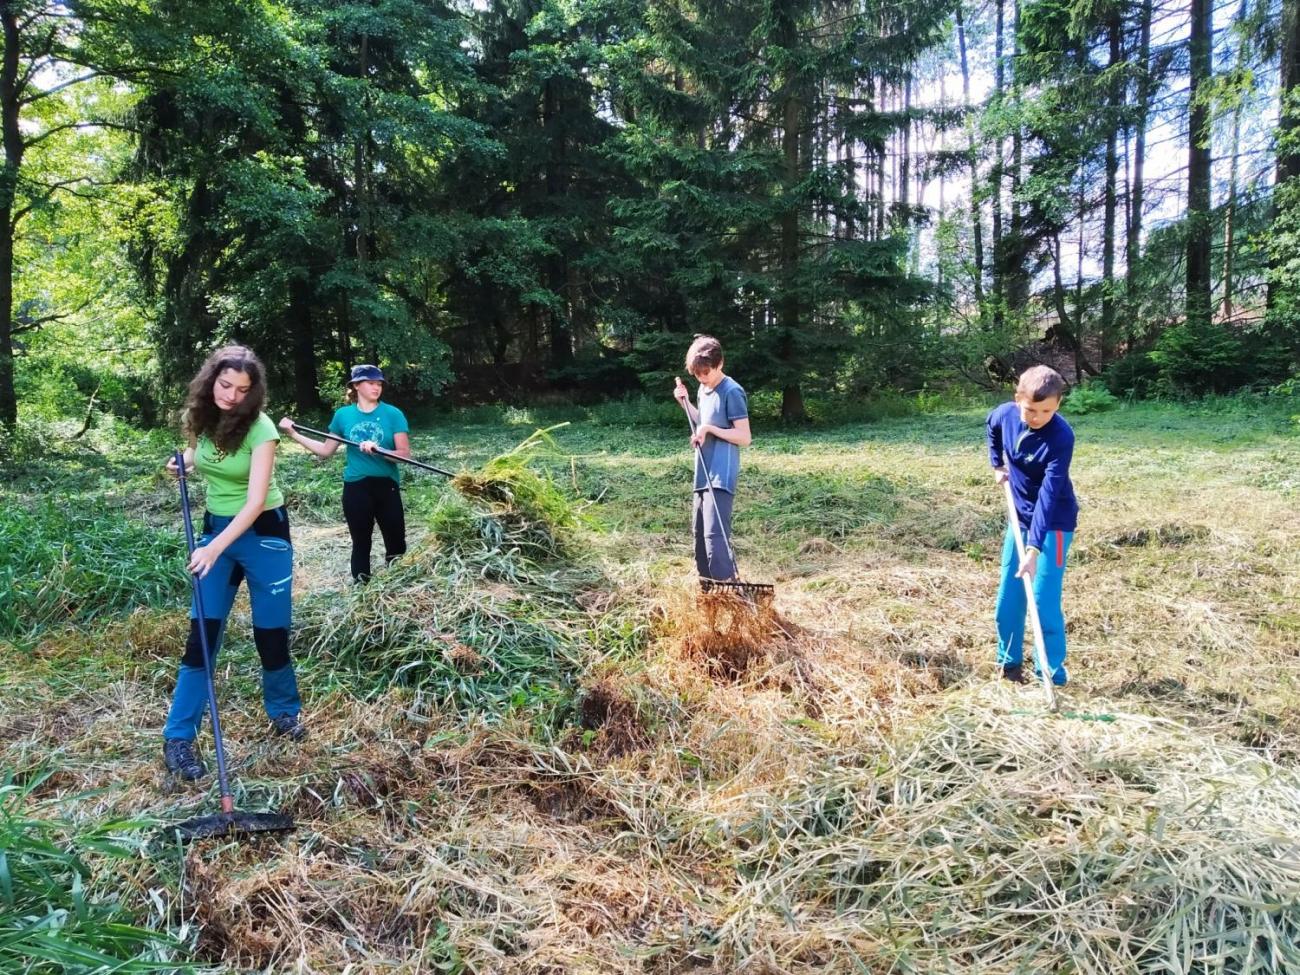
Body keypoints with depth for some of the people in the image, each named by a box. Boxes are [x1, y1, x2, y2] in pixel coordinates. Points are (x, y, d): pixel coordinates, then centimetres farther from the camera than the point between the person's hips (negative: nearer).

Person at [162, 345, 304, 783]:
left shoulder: (260, 428, -20)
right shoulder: (199, 417, -3)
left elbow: (256, 501, -26)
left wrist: (215, 548, -34)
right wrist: (184, 461, -4)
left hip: (264, 532, -4)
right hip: (216, 527, 4)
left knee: (270, 633, 3)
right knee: (202, 632, -1)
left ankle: (284, 712, 29)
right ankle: (178, 737, 7)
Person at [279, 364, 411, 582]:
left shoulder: (393, 414, -5)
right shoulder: (343, 415, 3)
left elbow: (404, 454, -10)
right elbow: (326, 450, 11)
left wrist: (377, 450, -26)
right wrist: (294, 433, 6)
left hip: (387, 487, -1)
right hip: (355, 488, 1)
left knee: (396, 544, 3)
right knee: (361, 544, 11)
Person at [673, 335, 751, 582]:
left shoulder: (732, 392, -15)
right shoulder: (703, 390, 11)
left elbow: (744, 438, -16)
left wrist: (710, 429, -21)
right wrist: (686, 402, 10)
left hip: (721, 477, -9)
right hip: (703, 475, 9)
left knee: (715, 533, -16)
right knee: (699, 530, 16)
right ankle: (706, 583, 29)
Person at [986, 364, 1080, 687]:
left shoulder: (1061, 437, -28)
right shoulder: (1006, 414, -12)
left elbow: (1049, 495, -32)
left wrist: (1033, 548, -36)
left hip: (1054, 523, -6)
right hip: (1021, 518, 6)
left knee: (1044, 600, -9)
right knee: (1008, 597, 12)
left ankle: (1053, 676, 4)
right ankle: (1010, 663, 28)